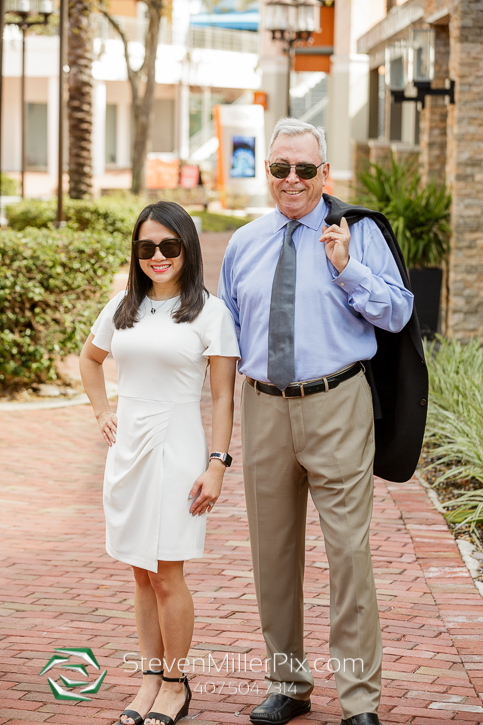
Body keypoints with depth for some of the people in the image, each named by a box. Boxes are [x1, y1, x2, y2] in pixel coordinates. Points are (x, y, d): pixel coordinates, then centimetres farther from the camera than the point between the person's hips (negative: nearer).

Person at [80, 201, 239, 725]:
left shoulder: (209, 312, -5)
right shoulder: (123, 307, 9)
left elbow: (223, 397, -6)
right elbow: (89, 357, 28)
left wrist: (216, 465, -12)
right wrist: (102, 412, 15)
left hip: (176, 447, -5)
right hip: (127, 447, 5)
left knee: (167, 576, -3)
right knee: (142, 574, 10)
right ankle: (151, 677, 20)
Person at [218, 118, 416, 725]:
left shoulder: (358, 235, 2)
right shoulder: (243, 244, 14)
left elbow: (398, 314, -4)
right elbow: (228, 328, 23)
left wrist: (347, 268, -15)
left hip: (337, 406, -4)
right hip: (264, 406, 4)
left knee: (349, 549, -7)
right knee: (273, 552, 11)